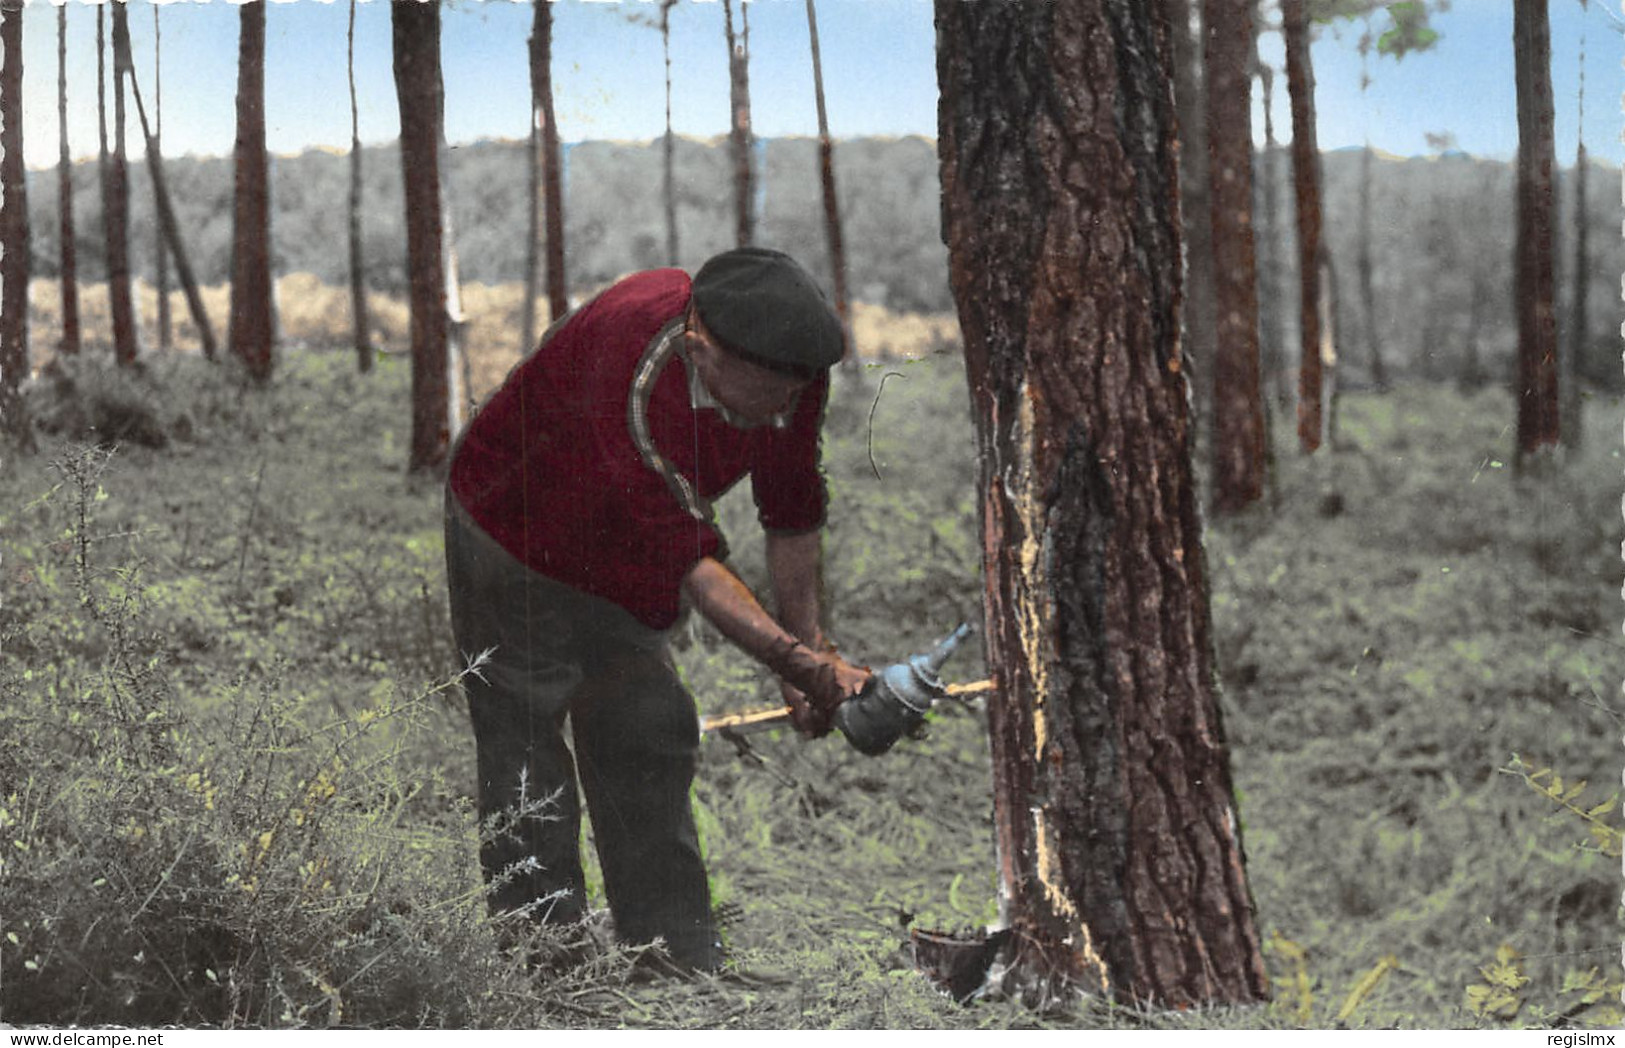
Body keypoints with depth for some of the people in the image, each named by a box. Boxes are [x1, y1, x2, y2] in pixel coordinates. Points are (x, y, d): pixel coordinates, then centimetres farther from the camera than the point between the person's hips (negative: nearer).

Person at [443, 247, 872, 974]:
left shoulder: (791, 364, -20)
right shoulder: (634, 376, -42)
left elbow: (791, 511, -4)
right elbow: (689, 555, -38)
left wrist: (810, 648, -5)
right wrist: (795, 661, -40)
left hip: (623, 560, 7)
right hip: (513, 530, -6)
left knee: (650, 742, 7)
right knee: (525, 752, -6)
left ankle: (684, 964, 12)